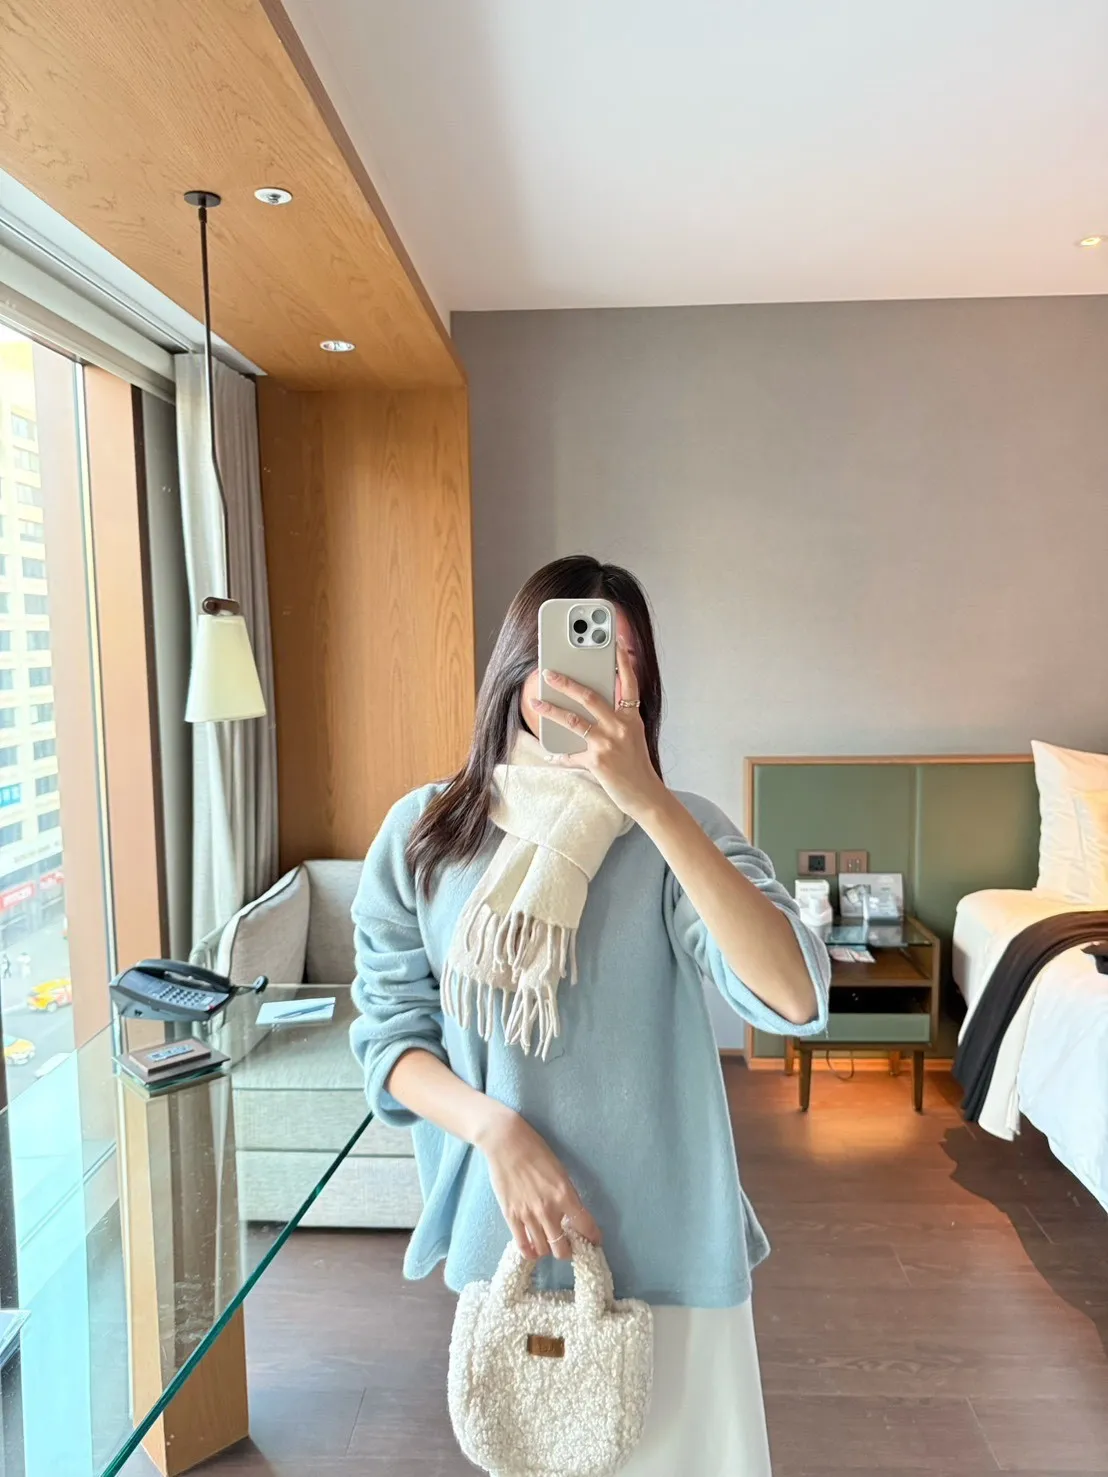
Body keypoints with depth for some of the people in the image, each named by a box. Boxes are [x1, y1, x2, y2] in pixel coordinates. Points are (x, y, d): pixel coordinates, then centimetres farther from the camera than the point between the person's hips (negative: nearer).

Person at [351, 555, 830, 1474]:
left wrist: (648, 799, -36)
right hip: (501, 1232, 2)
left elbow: (795, 1000, -29)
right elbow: (389, 1037, -2)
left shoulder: (678, 832, -13)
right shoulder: (424, 835, -7)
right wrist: (494, 1126, -20)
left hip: (663, 1241, -1)